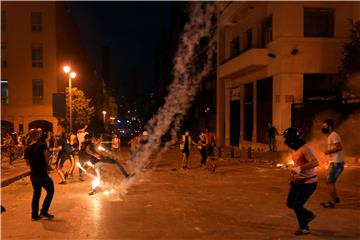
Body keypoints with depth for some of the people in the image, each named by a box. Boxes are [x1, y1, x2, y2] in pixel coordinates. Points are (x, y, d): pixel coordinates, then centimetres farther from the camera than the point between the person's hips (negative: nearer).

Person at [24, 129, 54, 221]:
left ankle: (34, 215, 23)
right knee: (50, 191, 10)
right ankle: (44, 212, 7)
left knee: (36, 194, 18)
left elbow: (28, 163, 12)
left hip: (33, 175, 7)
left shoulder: (27, 149, 3)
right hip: (42, 174, -6)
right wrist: (45, 164, 1)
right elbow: (47, 158, -17)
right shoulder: (42, 145, -15)